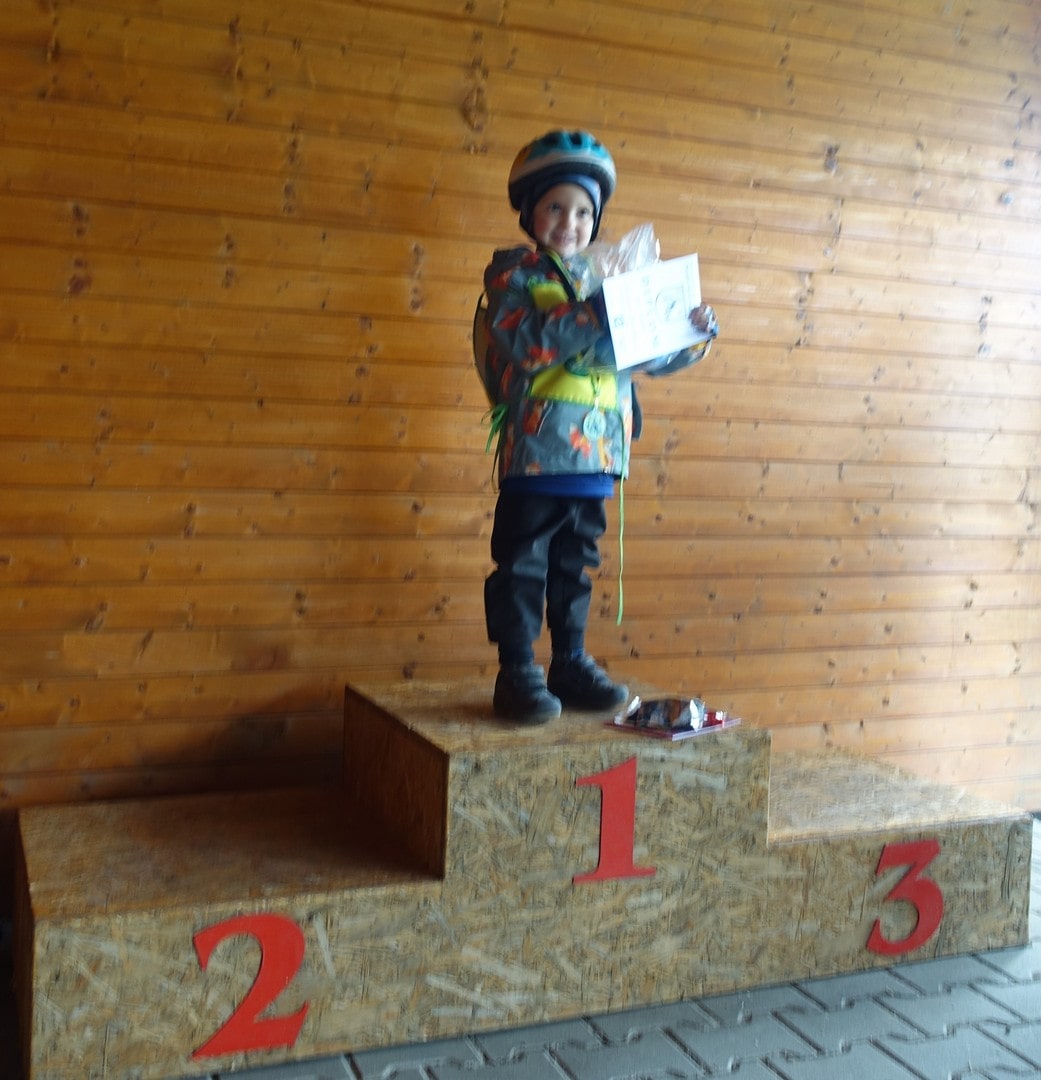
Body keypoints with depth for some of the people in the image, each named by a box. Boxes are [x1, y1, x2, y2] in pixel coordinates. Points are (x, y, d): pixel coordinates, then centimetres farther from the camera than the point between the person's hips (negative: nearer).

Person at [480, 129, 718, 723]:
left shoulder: (608, 276, 14)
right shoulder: (513, 274, -1)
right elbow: (525, 344, -20)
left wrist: (695, 331, 0)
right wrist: (592, 314, -26)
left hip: (597, 452, 5)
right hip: (535, 448, -5)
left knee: (577, 564, 14)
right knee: (522, 564, 1)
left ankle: (571, 662, 25)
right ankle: (518, 671, 10)